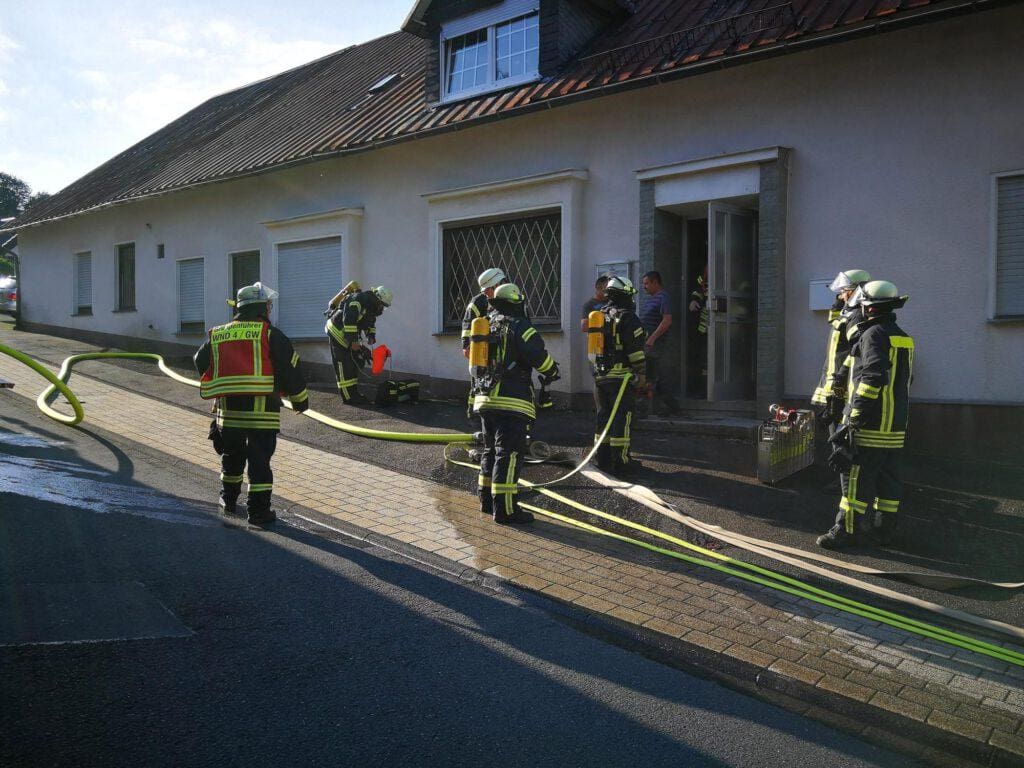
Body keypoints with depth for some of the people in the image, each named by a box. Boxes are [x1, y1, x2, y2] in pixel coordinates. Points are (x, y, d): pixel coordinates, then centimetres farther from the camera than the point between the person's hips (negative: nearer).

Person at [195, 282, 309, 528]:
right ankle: (259, 511, 2)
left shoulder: (217, 335, 10)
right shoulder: (270, 334, -5)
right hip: (261, 410, -4)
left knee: (232, 456, 22)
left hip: (228, 409, 5)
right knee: (260, 460, 1)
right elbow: (289, 369, -5)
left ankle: (229, 500, 36)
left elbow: (201, 363, 19)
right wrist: (300, 400, 9)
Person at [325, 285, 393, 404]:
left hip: (349, 334, 10)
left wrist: (371, 336, 1)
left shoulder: (372, 306, 6)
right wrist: (353, 341, -29)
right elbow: (348, 321, -32)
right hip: (338, 331, -10)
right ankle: (348, 397, -9)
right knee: (344, 365, -10)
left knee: (355, 363, 10)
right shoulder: (358, 300, -26)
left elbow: (370, 322, 19)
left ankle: (354, 392, 17)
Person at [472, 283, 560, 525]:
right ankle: (504, 509, -8)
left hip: (484, 397, 8)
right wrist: (553, 372, 5)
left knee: (491, 450, 19)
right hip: (511, 401, -8)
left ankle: (487, 500, 26)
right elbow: (539, 356, -14)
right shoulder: (519, 326, -9)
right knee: (508, 453, -7)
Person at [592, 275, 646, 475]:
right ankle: (620, 461, -3)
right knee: (622, 417, -4)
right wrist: (641, 373, -7)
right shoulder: (627, 317, -11)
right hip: (622, 375, -8)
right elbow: (635, 349, -14)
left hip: (600, 376, 8)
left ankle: (603, 458, 18)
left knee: (604, 416, 13)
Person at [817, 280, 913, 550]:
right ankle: (884, 528, 21)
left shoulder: (874, 334, -12)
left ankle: (848, 530, 0)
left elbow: (874, 376, -24)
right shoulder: (903, 338, 16)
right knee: (888, 478, 13)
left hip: (871, 424, -9)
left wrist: (855, 415, -21)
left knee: (856, 477, -4)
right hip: (896, 426, 9)